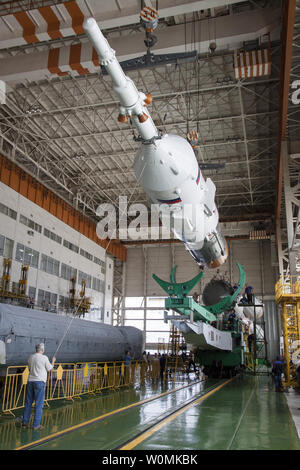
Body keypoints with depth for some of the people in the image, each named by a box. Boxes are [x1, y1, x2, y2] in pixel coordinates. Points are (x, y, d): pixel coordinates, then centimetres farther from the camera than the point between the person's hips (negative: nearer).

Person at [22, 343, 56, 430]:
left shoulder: (31, 357, 7)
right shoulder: (44, 358, -9)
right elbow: (50, 369, 1)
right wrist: (53, 361, 18)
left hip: (30, 381, 5)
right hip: (40, 381, -5)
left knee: (28, 403, 14)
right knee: (39, 404, 1)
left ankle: (25, 422, 19)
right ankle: (36, 425, 4)